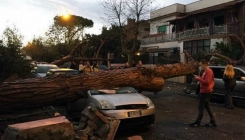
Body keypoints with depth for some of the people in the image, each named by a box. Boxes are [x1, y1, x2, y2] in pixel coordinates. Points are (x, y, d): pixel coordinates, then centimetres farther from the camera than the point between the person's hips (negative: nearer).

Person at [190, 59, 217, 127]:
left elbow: (207, 82, -25)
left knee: (201, 107, -2)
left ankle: (197, 122, 6)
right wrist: (199, 78, 5)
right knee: (207, 107, 15)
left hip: (205, 92, -11)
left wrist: (198, 79, -17)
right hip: (205, 91, 11)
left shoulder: (208, 71, -18)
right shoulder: (206, 71, 14)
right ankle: (212, 122, 20)